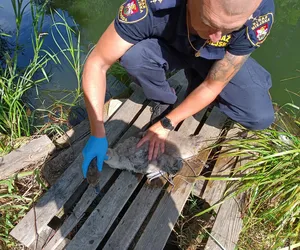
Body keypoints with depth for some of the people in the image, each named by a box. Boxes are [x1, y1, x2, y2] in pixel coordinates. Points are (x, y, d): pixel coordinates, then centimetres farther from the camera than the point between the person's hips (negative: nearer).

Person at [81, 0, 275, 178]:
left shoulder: (259, 16, -34)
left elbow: (213, 86, -26)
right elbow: (97, 64, -31)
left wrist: (166, 124, -22)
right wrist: (97, 135, -32)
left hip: (220, 59, 1)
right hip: (169, 50, 0)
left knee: (261, 118, -16)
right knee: (133, 54, -33)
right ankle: (165, 101, -2)